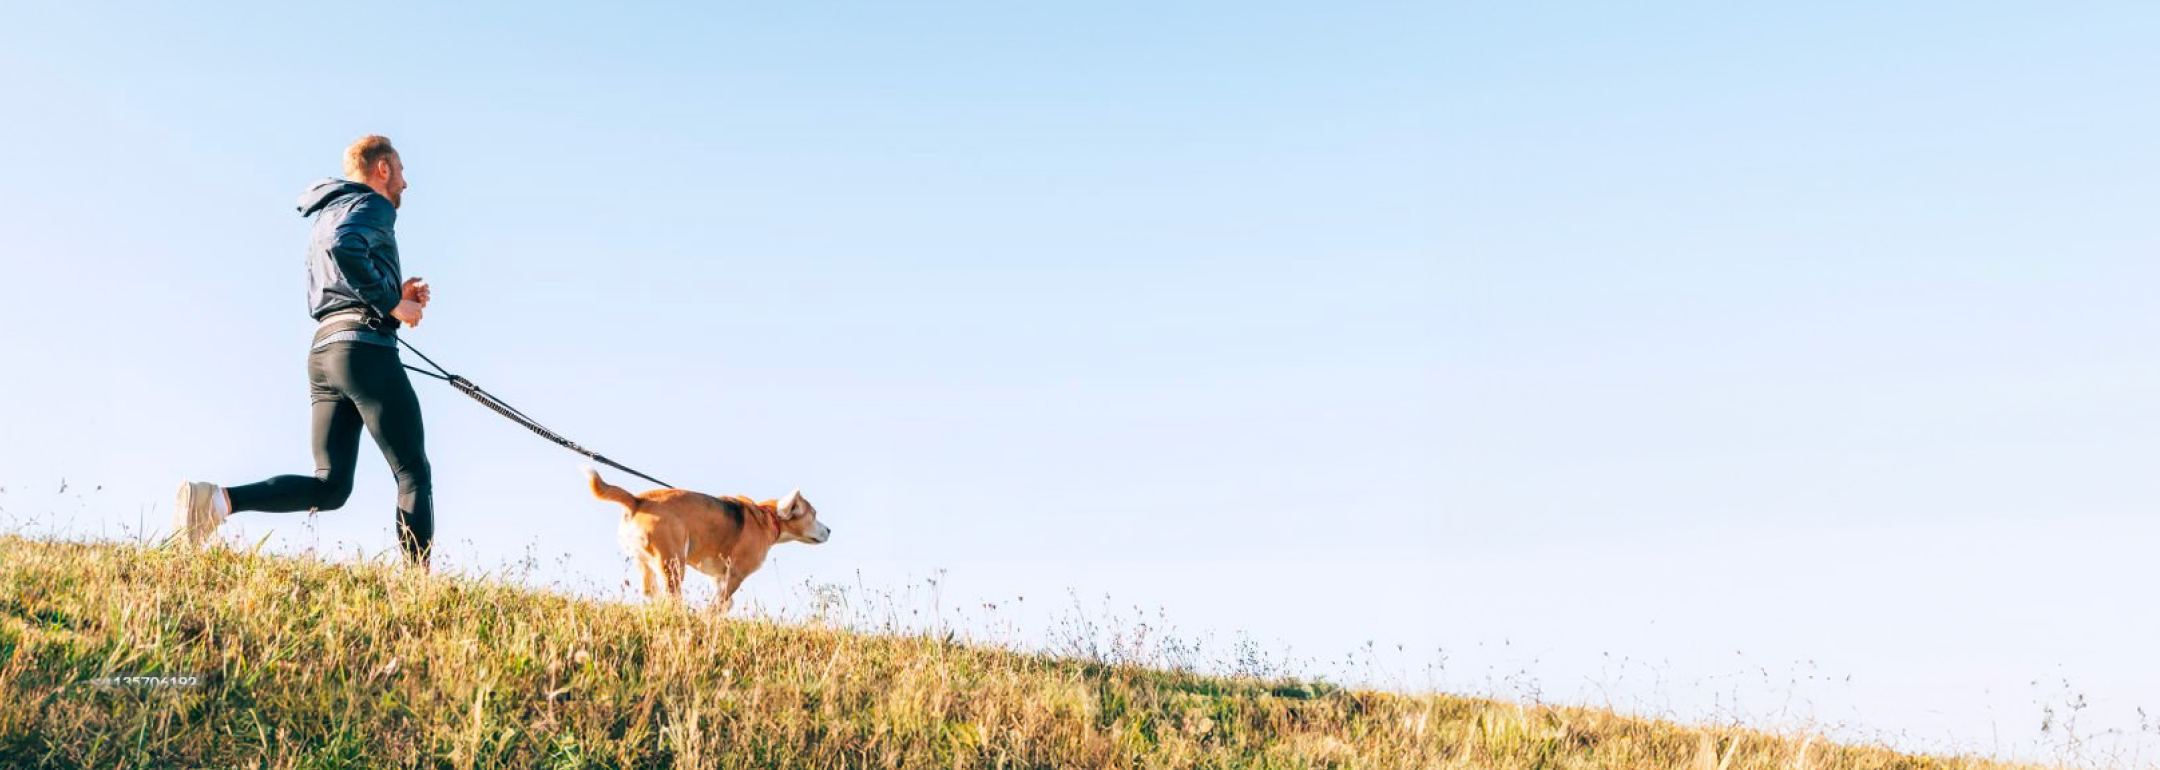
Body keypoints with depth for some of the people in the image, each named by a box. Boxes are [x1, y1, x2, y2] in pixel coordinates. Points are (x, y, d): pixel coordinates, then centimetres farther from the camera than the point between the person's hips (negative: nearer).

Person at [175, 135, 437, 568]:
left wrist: (395, 297, 19)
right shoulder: (371, 204, 1)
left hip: (322, 351, 8)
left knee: (330, 486, 5)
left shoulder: (326, 217, 29)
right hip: (365, 348, -8)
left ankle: (219, 499, -12)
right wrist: (391, 303, -15)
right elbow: (343, 247, -22)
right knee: (413, 473, -6)